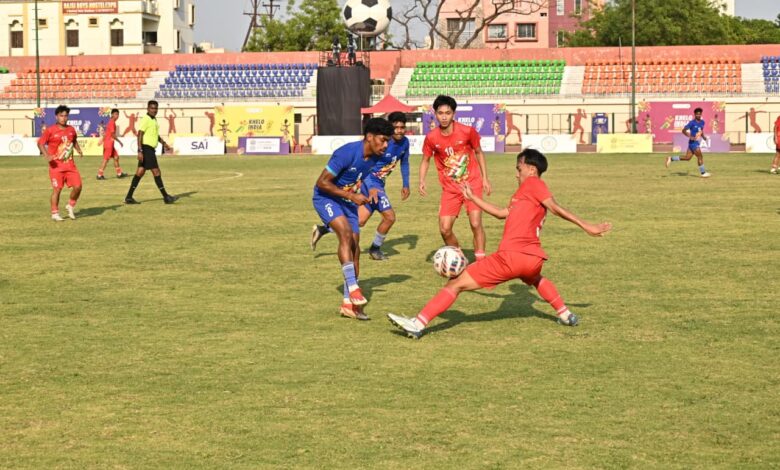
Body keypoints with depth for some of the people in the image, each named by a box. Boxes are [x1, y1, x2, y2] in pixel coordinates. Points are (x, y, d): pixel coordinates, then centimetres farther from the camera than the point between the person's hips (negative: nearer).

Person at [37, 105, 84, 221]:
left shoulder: (71, 129, 9)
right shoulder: (50, 130, -6)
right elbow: (40, 143, -5)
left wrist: (79, 150, 8)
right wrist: (46, 155, -20)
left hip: (70, 164, 4)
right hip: (56, 165, -4)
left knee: (78, 186, -4)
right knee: (57, 189, -4)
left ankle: (70, 206, 19)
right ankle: (55, 213, 8)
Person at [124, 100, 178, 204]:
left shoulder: (154, 120, 16)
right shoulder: (145, 120, -13)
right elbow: (140, 134, -18)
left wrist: (164, 143, 21)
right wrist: (140, 151, -24)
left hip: (151, 150, 10)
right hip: (146, 148, -10)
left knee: (140, 172, 9)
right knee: (156, 172, -7)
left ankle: (129, 197, 11)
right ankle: (166, 197, -4)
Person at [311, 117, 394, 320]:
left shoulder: (374, 157, -4)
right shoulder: (347, 153, -28)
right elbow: (322, 182, -25)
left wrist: (370, 190, -1)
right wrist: (351, 196, -26)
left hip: (348, 201, 7)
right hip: (326, 197, -7)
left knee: (355, 247, 0)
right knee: (346, 233, -30)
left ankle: (349, 304, 6)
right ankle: (353, 288, -32)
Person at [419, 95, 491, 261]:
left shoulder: (467, 131, -11)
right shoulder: (431, 138, -8)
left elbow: (479, 152, 5)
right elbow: (425, 160, 7)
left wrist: (485, 178, 2)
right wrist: (422, 181, -9)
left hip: (472, 184, -2)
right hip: (450, 189, 2)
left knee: (475, 224, -16)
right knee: (444, 229, -4)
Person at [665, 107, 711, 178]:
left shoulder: (702, 122, 10)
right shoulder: (692, 123, -13)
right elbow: (684, 130, -12)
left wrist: (703, 136, 9)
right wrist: (690, 137, -23)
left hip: (697, 143, 8)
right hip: (693, 142, -8)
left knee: (687, 158, 9)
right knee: (700, 157, -6)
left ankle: (671, 159, 17)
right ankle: (703, 173, 5)